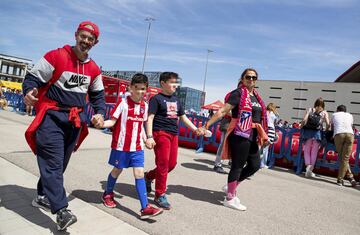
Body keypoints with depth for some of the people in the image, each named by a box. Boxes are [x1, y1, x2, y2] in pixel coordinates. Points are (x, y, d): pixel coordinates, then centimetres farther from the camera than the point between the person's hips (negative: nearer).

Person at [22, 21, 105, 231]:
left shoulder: (94, 69, 9)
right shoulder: (55, 56, -6)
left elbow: (98, 94, 17)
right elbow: (33, 77, -4)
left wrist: (100, 113, 0)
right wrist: (29, 90, -26)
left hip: (76, 119, 6)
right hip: (51, 115, -5)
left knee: (60, 162, 14)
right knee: (53, 161, -11)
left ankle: (42, 196, 33)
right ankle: (61, 210, -8)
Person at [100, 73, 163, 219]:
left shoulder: (144, 105, 5)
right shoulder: (123, 103, -10)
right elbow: (112, 121, -10)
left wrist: (145, 139, 13)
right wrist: (101, 123, -28)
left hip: (137, 147, 4)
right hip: (121, 145, -3)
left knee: (139, 173, -1)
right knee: (117, 170, 13)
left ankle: (145, 208, 1)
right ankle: (107, 194, 41)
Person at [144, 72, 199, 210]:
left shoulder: (176, 100, 18)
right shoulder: (156, 98, -3)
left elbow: (183, 117, 24)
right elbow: (150, 118, -10)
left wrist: (195, 129, 18)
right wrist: (149, 137, -20)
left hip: (174, 135, 8)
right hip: (161, 133, -7)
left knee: (172, 164, 10)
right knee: (163, 164, -6)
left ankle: (148, 176, 32)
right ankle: (160, 196, 8)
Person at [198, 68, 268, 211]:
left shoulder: (256, 96, 16)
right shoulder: (238, 93, -9)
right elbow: (222, 111, -17)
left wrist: (262, 135, 22)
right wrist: (206, 126, -23)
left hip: (252, 136, 9)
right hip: (240, 135, -9)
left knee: (255, 165, 14)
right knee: (237, 166, -1)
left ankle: (231, 187, 29)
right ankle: (230, 199, 14)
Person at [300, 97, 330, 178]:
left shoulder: (310, 110, 9)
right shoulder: (324, 112, 9)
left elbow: (304, 120, -5)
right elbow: (328, 124, -3)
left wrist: (300, 127, 9)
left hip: (308, 132, 0)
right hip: (317, 133, 0)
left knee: (307, 151, 8)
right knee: (314, 152, 7)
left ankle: (308, 165, -10)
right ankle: (310, 169, 6)